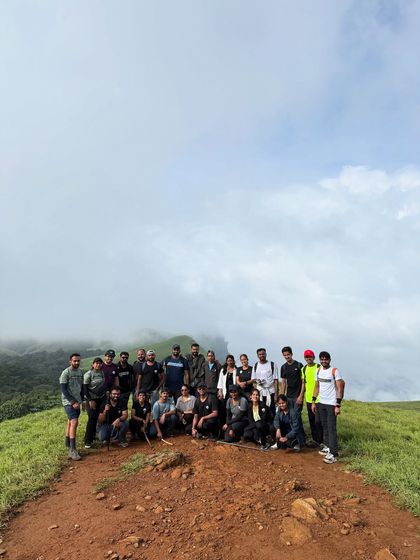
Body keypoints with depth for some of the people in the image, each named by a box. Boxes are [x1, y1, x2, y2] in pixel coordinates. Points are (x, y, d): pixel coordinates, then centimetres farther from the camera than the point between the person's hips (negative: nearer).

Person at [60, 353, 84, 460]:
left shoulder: (80, 372, 8)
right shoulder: (66, 373, -12)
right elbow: (63, 389, -15)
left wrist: (81, 400, 9)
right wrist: (73, 402, -16)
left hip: (77, 402, 6)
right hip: (68, 402, -6)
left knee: (70, 423, 15)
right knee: (74, 423, -16)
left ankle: (68, 445, 27)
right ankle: (72, 450, -14)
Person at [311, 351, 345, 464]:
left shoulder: (335, 371, -11)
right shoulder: (318, 371, 7)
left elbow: (340, 389, -13)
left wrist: (338, 405, -17)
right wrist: (313, 402, 11)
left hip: (331, 404, -6)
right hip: (321, 403, 6)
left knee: (331, 428, -6)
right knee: (324, 426, 13)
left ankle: (333, 454, -3)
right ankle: (327, 447, 25)